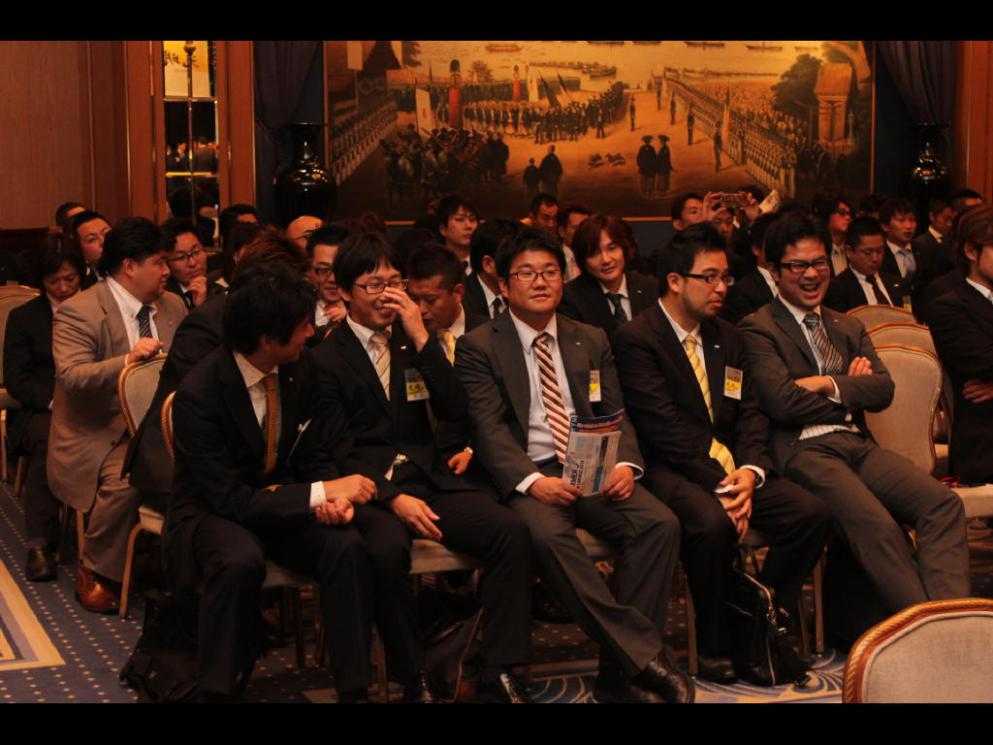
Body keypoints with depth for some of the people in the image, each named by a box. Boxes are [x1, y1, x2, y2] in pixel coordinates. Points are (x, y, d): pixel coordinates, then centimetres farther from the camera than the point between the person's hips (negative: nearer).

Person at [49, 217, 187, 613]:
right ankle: (95, 572, -8)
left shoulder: (173, 306, 12)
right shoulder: (78, 312, -9)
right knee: (124, 479, -34)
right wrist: (127, 360, -36)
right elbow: (69, 376, -23)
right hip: (100, 435, -5)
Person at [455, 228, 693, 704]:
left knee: (660, 523, -24)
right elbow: (488, 430, -6)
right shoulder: (478, 347, 5)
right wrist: (532, 481, -22)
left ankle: (619, 672, -22)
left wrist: (624, 464, -9)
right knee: (548, 535, -37)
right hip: (526, 476, -4)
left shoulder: (591, 341, 18)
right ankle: (643, 654, -33)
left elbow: (616, 415, 13)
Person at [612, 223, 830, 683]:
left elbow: (750, 414, 10)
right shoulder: (636, 340, -7)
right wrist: (719, 483, -22)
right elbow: (666, 429, -15)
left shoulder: (727, 337, 16)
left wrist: (749, 471, -10)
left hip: (728, 467, 7)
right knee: (712, 522, -37)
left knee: (812, 514, -16)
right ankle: (714, 645, -14)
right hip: (668, 469, -7)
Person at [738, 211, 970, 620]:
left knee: (943, 502, -21)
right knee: (877, 525, -32)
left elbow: (883, 390, 11)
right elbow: (782, 401, -9)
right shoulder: (757, 329, 4)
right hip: (804, 452, -6)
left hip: (860, 446, 7)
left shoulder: (849, 327, 25)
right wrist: (852, 390, 4)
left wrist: (831, 385, -6)